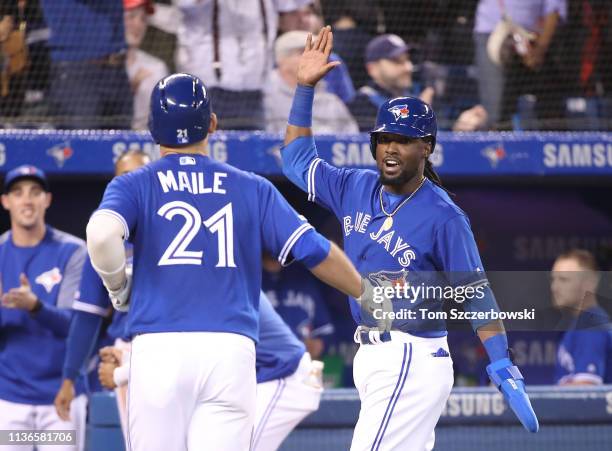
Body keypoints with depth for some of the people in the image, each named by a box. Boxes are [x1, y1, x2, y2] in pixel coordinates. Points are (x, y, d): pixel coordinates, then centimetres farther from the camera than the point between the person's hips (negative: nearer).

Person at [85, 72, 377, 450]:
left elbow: (101, 233, -14)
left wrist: (117, 285, 6)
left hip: (158, 347, -1)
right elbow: (315, 250, 7)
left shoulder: (134, 186, 7)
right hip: (232, 350, 1)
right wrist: (367, 294, 23)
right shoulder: (252, 189, 12)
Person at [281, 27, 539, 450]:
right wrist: (305, 86, 14)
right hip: (371, 354, 8)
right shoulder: (356, 189, 9)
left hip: (412, 361, -8)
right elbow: (297, 160, 23)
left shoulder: (443, 216, -11)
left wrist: (503, 367, -18)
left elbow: (475, 292, -10)